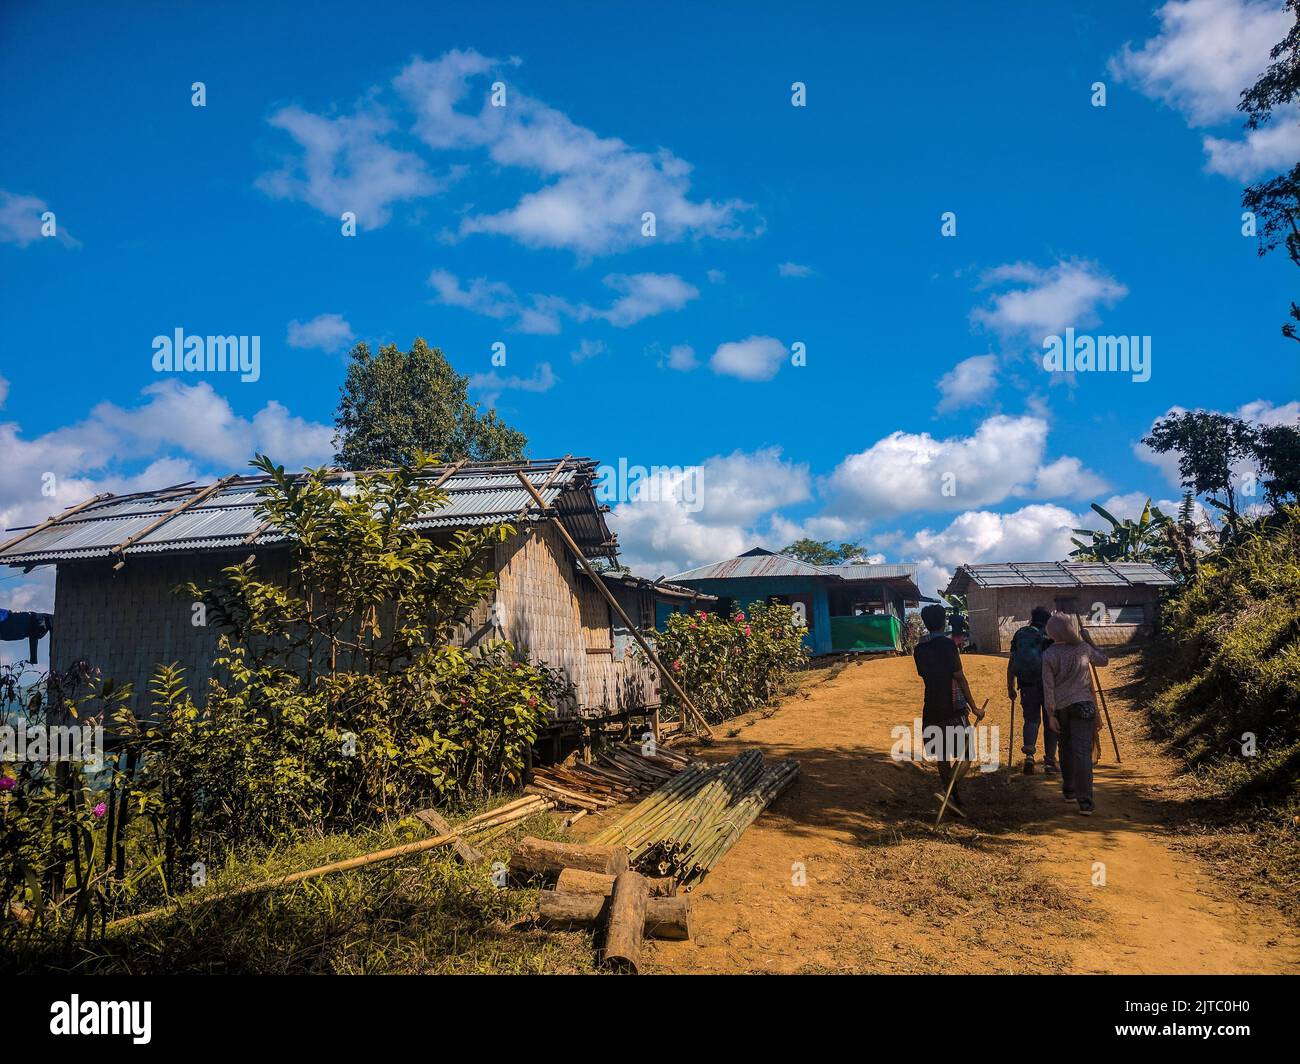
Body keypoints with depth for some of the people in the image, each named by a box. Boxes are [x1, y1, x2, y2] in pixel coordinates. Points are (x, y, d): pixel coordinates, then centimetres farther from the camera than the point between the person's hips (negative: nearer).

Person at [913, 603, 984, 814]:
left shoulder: (919, 649, 6)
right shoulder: (947, 644, -12)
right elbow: (959, 677, -13)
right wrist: (974, 707, -7)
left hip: (931, 708, 6)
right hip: (953, 707, -6)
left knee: (943, 756, 14)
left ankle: (953, 797, 21)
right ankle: (947, 791, -12)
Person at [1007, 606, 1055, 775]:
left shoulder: (1020, 634, 4)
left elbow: (1011, 663, 5)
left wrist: (1010, 687, 11)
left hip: (1027, 685, 2)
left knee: (1031, 719, 12)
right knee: (1050, 723, 11)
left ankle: (1029, 754, -9)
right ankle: (1050, 760, 15)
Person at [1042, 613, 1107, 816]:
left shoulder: (1049, 655, -8)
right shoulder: (1083, 648, -5)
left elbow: (1048, 687, -9)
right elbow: (1104, 660, 14)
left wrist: (1051, 714, -5)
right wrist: (1089, 641, 23)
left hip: (1060, 707, 1)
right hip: (1082, 704, -1)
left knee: (1066, 747, 20)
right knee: (1083, 751, -6)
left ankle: (1069, 791, 32)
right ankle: (1085, 801, -13)